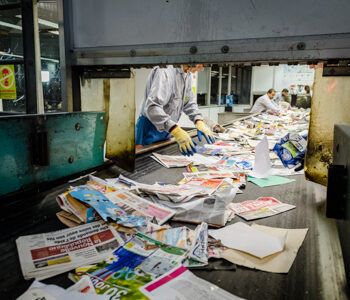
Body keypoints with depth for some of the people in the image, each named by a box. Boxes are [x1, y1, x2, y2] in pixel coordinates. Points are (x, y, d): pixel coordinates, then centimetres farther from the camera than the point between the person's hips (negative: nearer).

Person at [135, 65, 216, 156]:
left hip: (167, 132, 8)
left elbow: (189, 102, 13)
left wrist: (199, 122, -6)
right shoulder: (165, 71, -26)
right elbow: (152, 107, -36)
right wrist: (176, 131, -47)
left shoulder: (187, 75, 4)